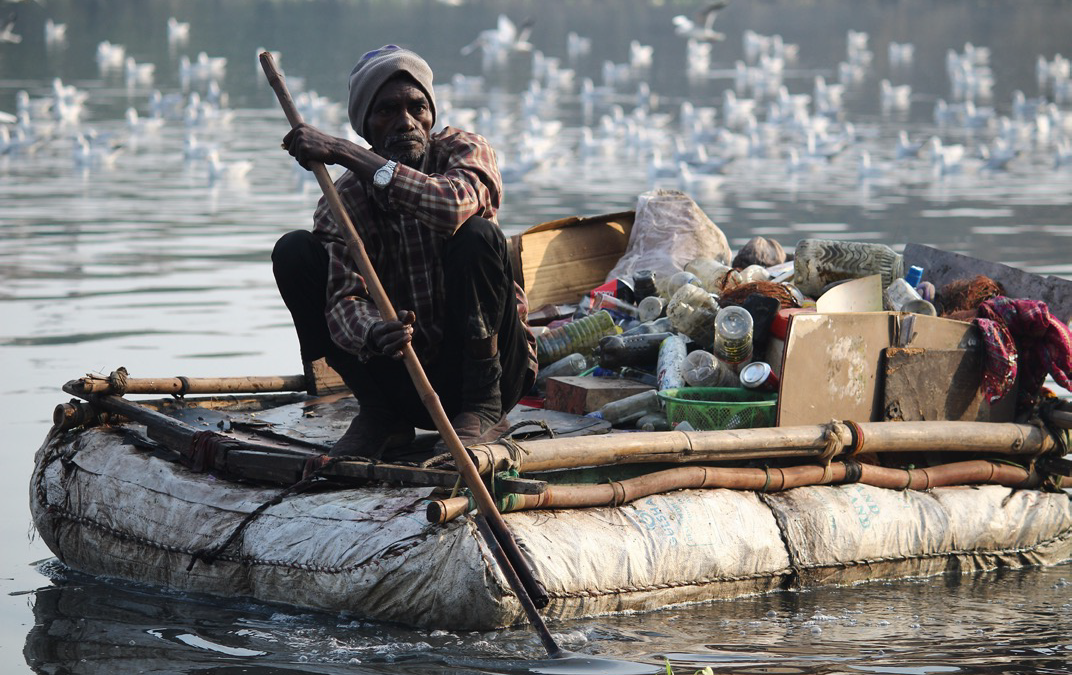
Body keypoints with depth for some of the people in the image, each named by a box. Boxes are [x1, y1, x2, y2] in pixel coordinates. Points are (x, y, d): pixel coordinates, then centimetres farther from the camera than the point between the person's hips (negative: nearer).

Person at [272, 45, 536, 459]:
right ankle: (380, 413, -7)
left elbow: (453, 206, -37)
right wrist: (372, 335, -46)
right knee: (294, 252, -12)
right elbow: (343, 300, -21)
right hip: (404, 379, 3)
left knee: (477, 236, -28)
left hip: (478, 366, -2)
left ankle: (483, 408, -17)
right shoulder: (343, 201, -6)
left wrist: (346, 155, -35)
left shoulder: (465, 150, -11)